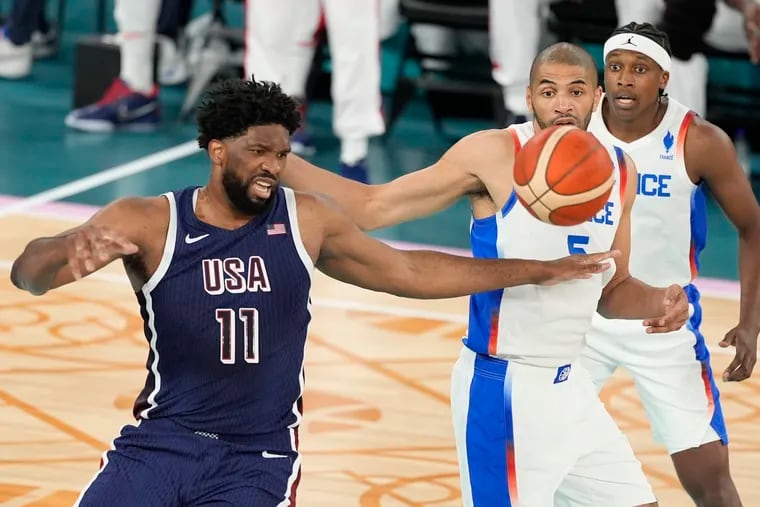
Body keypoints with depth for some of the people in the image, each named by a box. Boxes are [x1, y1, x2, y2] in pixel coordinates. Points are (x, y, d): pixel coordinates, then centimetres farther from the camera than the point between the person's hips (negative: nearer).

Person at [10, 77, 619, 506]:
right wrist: (73, 249, -45)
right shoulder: (146, 223, -7)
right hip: (160, 443, -1)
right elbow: (29, 271, -19)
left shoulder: (306, 221, 2)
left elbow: (406, 272, 15)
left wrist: (538, 271, 17)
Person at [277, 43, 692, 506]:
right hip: (502, 386, -7)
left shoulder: (620, 171, 5)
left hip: (570, 384, 7)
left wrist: (659, 302, -4)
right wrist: (273, 158, -23)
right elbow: (371, 207, -12)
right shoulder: (496, 155, -12)